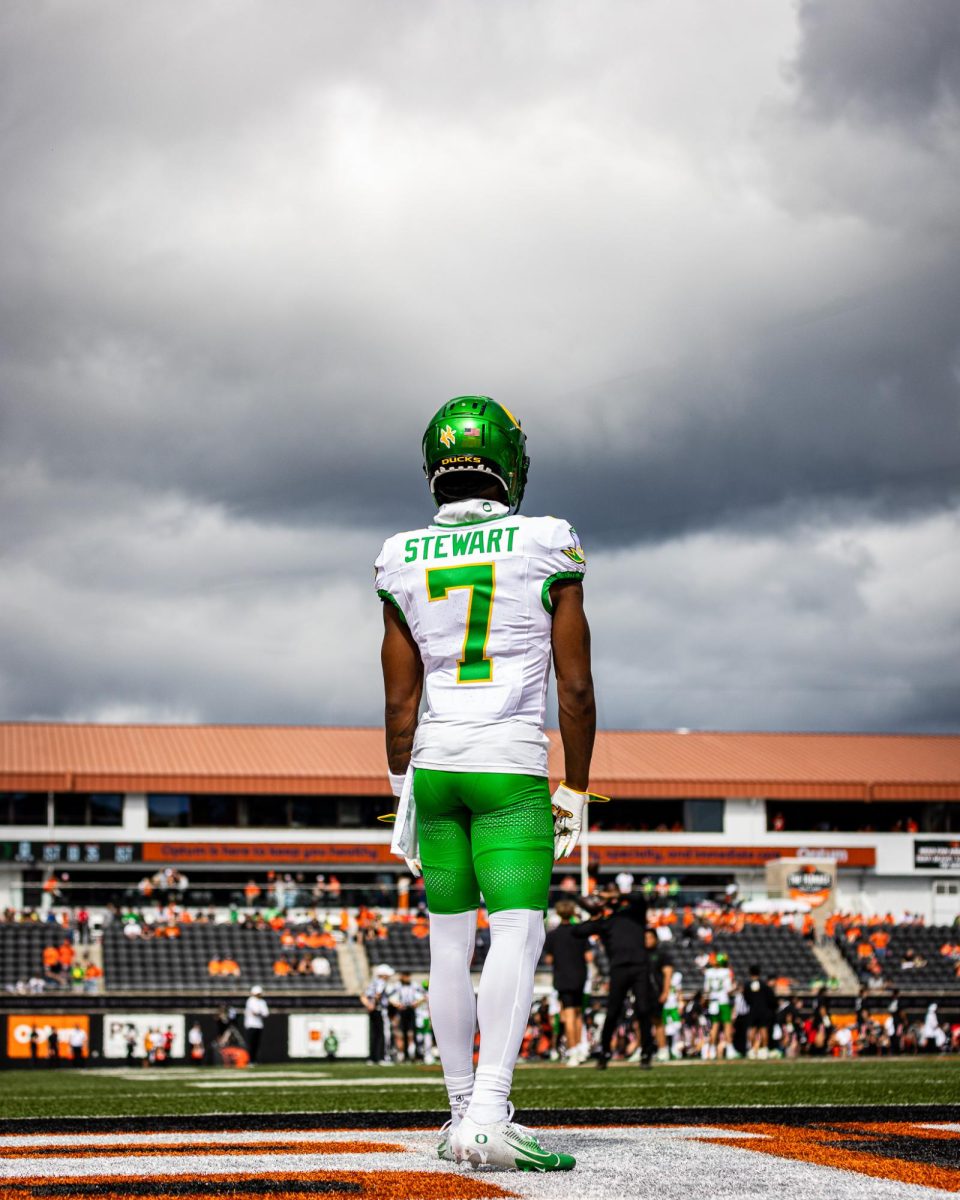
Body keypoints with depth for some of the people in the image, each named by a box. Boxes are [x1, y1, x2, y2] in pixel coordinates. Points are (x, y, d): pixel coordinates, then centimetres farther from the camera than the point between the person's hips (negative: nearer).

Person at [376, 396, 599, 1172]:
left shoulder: (404, 561, 3)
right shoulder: (546, 548, -5)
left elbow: (399, 700, 5)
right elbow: (576, 687, -3)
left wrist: (404, 794, 14)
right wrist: (576, 792, 5)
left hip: (434, 764, 4)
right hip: (511, 766, -4)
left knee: (450, 945, 10)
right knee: (518, 936, -10)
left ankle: (463, 1112, 16)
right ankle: (488, 1117, -22)